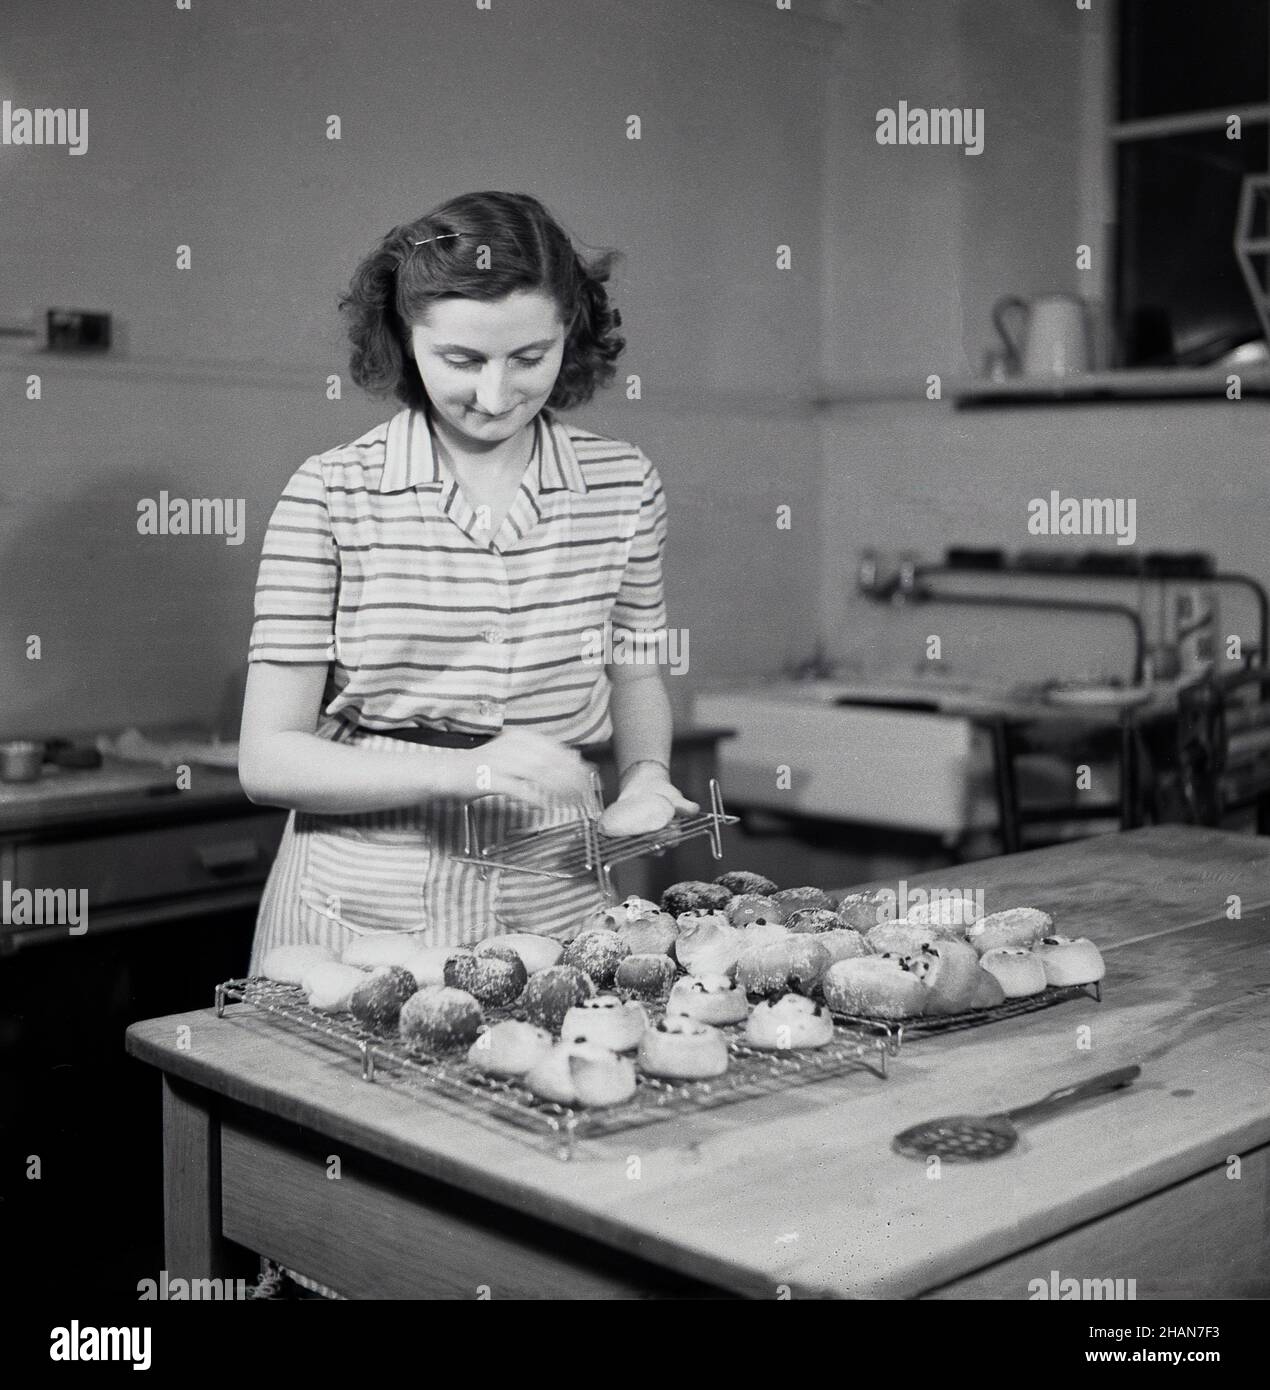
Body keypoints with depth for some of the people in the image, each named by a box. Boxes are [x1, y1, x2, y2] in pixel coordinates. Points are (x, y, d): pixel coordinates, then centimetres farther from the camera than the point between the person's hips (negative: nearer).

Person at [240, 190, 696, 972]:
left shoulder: (623, 487, 0)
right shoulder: (328, 497, -9)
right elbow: (268, 760, -10)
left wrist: (645, 776, -3)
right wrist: (462, 771, -22)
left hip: (557, 905, 2)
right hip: (362, 911, -2)